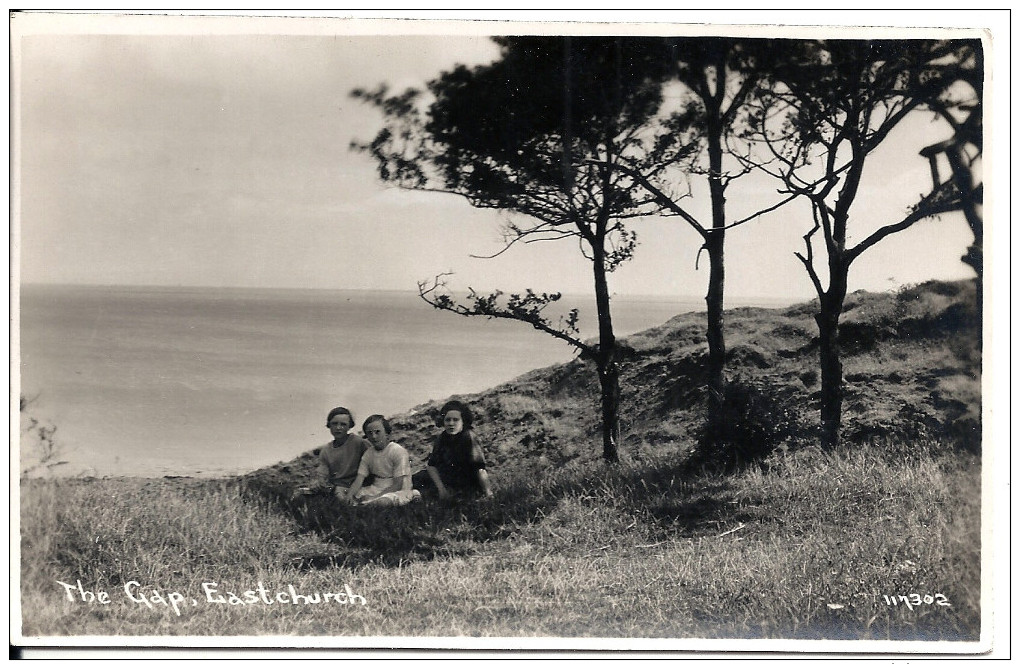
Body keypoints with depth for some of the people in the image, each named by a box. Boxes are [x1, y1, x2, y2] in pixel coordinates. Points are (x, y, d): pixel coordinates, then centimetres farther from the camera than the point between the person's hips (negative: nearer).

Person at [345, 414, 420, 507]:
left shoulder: (398, 452, -12)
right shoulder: (368, 453, 7)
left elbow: (397, 485, -15)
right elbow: (358, 480, 1)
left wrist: (374, 498, -22)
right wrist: (350, 495, -22)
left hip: (399, 492, -6)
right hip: (376, 490, 7)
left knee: (384, 500, -42)